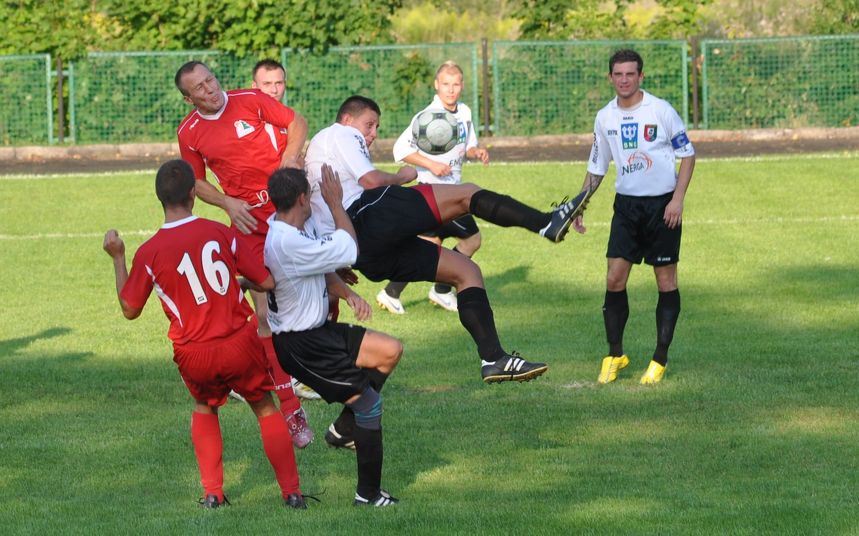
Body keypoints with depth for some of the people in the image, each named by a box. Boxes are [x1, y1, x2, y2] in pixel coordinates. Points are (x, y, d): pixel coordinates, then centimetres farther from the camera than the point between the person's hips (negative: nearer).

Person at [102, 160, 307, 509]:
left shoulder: (149, 253, -9)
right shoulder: (220, 232, -5)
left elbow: (130, 310, 4)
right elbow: (267, 282, 0)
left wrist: (117, 258, 12)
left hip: (194, 356, 0)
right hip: (240, 345, 0)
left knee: (204, 408, 29)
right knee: (265, 408, 20)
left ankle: (213, 493, 19)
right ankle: (292, 491, 14)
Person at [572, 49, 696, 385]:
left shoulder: (661, 111, -9)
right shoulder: (605, 118, 4)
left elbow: (688, 154, -3)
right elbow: (597, 167, 16)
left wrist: (677, 199, -12)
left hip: (662, 205, -3)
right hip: (626, 205, 3)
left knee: (666, 279, 1)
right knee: (614, 278, -4)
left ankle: (660, 359, 9)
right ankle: (614, 355, 8)